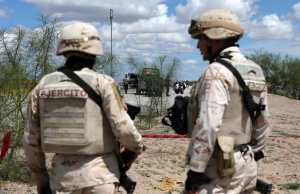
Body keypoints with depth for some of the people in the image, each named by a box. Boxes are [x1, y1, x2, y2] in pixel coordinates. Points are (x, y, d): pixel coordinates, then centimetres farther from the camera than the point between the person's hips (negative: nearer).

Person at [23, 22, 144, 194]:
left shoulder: (43, 85, 2)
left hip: (63, 177, 4)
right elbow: (124, 128, -15)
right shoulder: (102, 83, -11)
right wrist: (137, 147, 7)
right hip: (99, 175, -3)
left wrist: (41, 179, 17)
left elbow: (31, 140, 5)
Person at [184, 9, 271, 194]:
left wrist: (195, 170, -19)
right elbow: (263, 124, 13)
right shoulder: (256, 70, 8)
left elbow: (208, 126, -25)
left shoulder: (217, 72, -18)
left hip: (220, 168, -9)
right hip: (246, 165, 9)